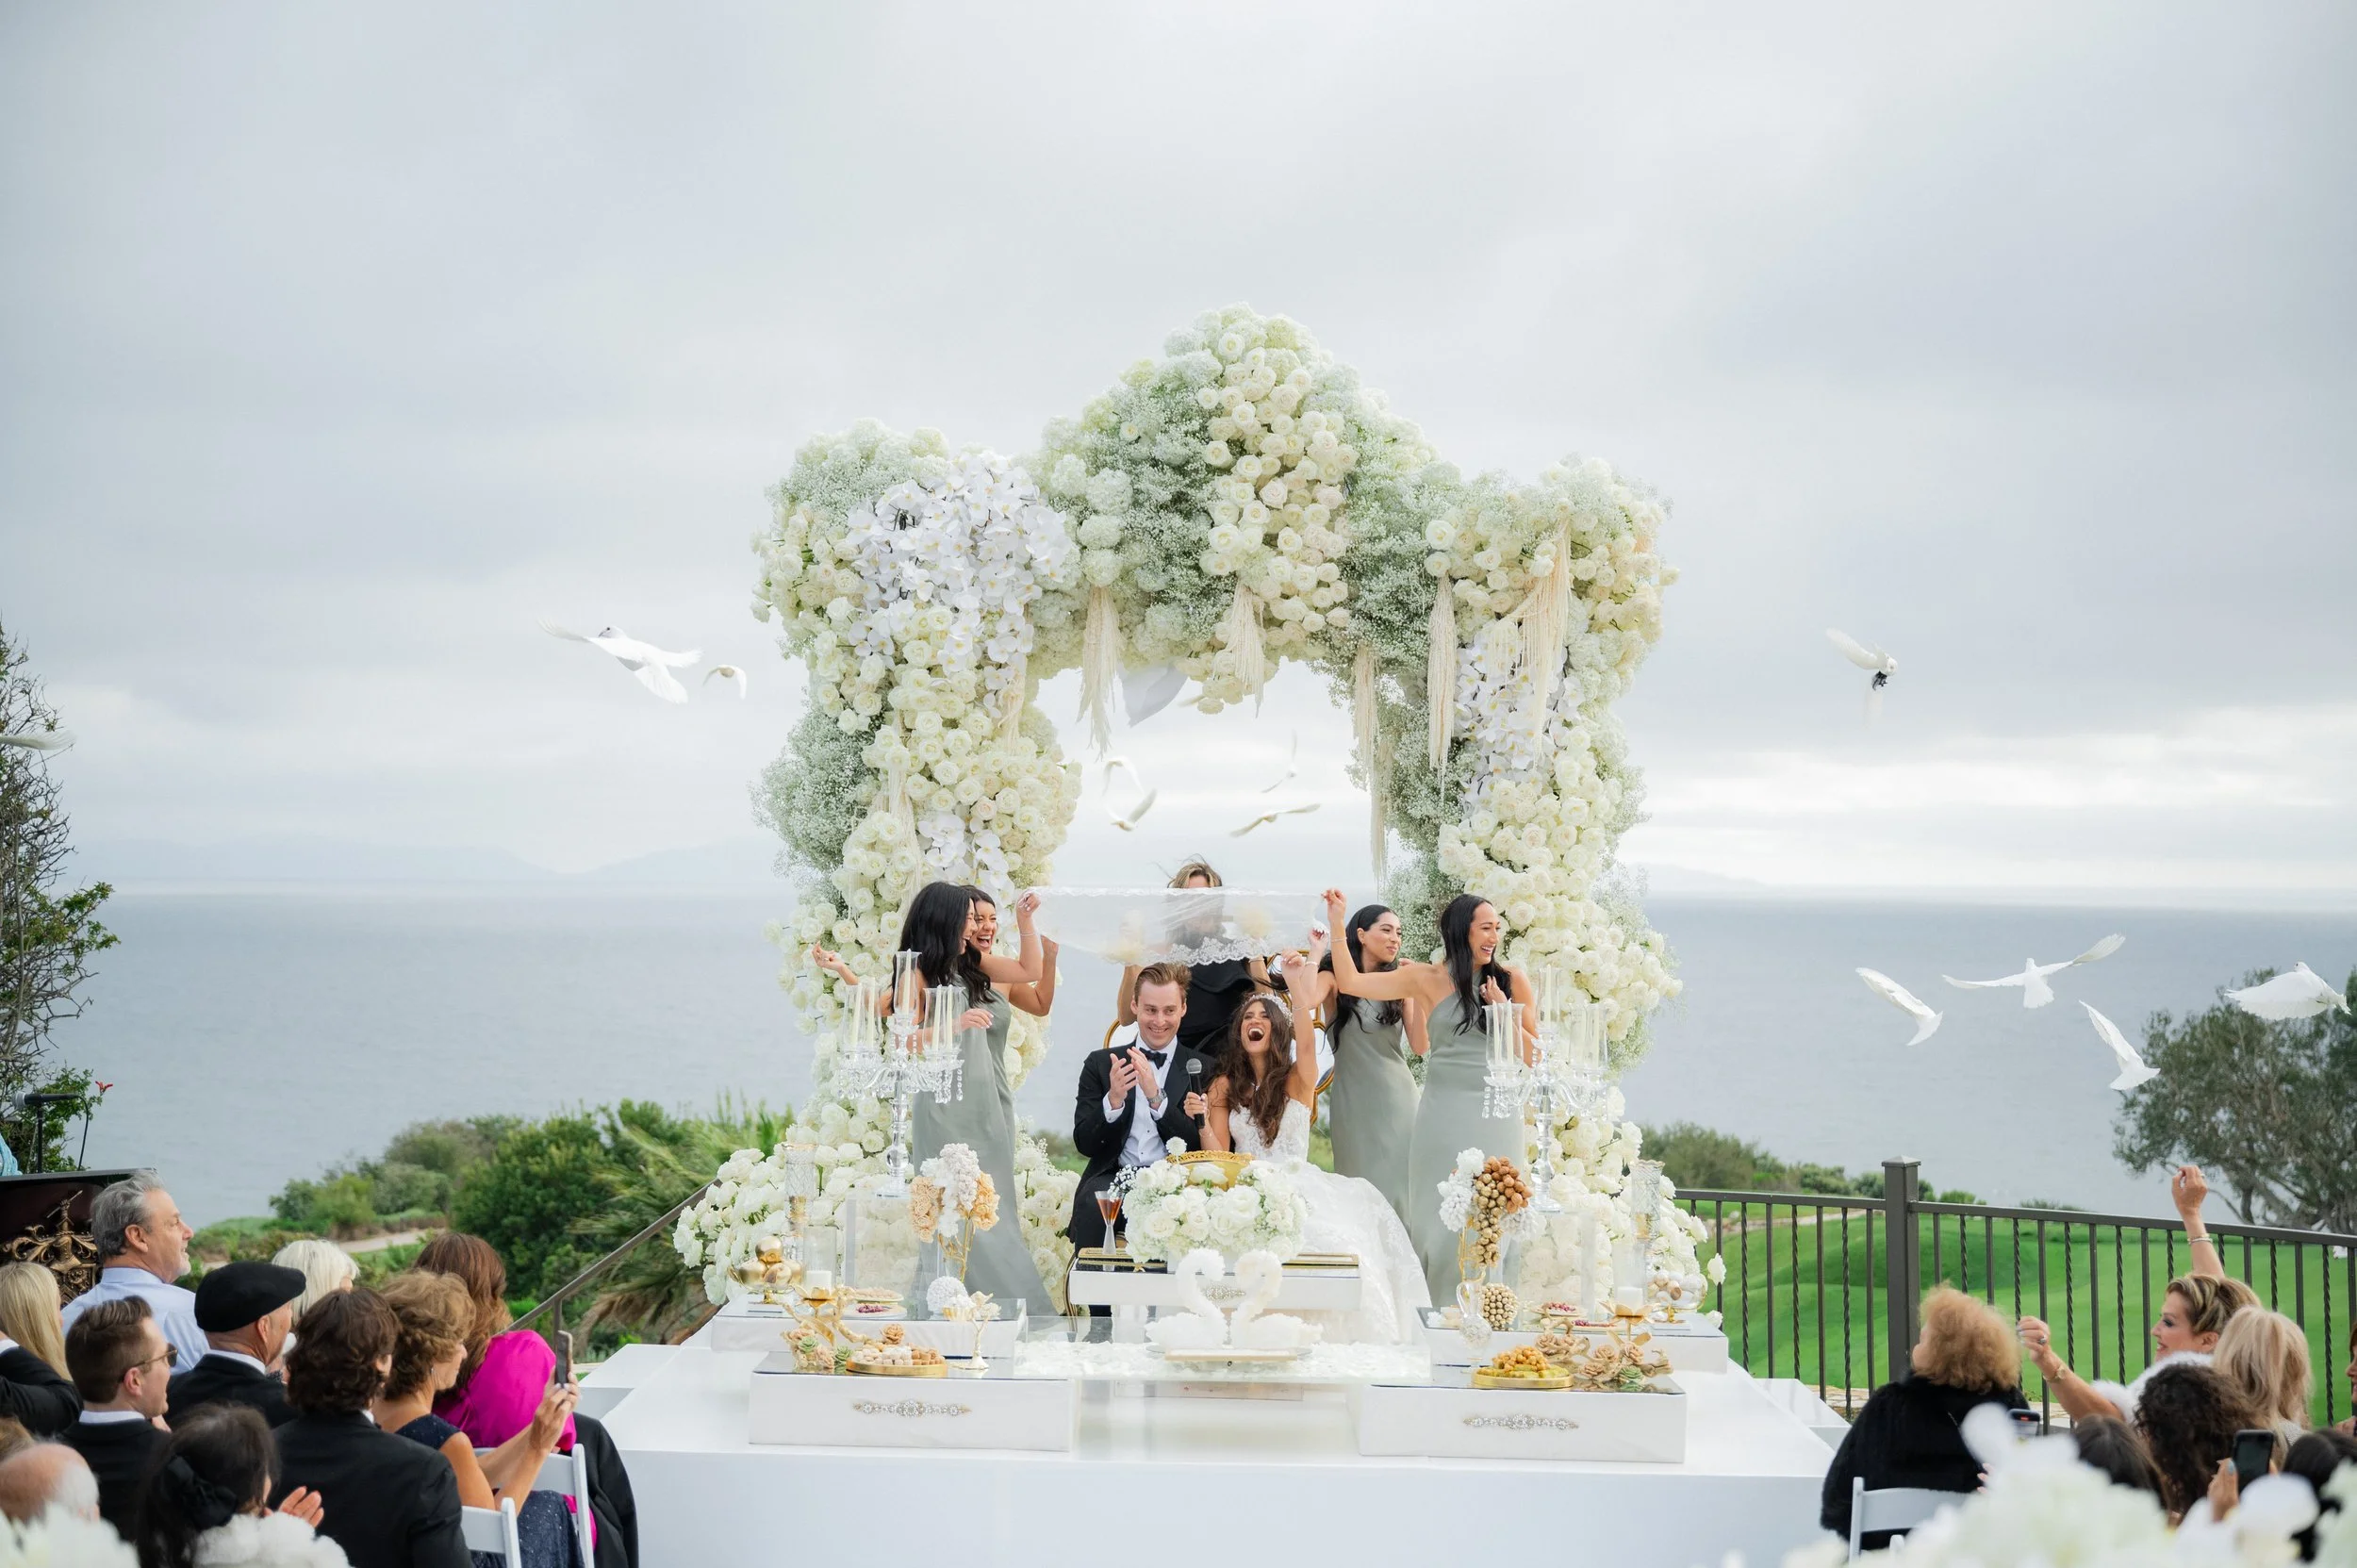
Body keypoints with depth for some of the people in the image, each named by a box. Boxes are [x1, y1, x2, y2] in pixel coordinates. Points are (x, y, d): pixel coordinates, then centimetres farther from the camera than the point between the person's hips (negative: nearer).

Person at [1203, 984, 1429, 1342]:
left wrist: (1303, 990, -34)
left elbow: (1305, 1041, -17)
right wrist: (1202, 1122, -13)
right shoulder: (1224, 1087, 13)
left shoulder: (1297, 1080, 7)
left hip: (1297, 1190, -1)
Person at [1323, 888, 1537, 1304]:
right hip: (1443, 1114, 0)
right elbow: (1350, 983, 1)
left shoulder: (1511, 981, 4)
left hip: (1495, 1114, 0)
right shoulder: (1427, 980, 3)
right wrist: (1337, 926, -4)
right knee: (1440, 1220, 1)